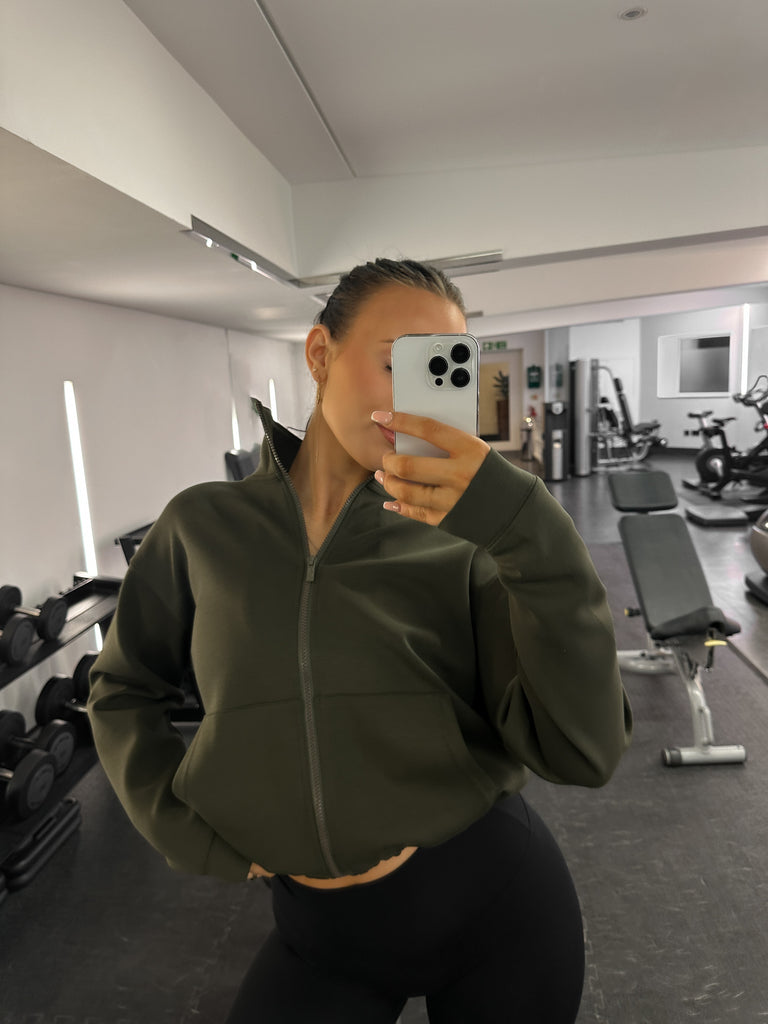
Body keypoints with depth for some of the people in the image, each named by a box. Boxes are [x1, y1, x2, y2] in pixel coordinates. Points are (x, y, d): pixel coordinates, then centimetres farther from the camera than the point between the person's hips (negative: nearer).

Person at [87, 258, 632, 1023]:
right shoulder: (204, 527, -6)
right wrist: (192, 835, -1)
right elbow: (124, 690, 8)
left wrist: (528, 533, -29)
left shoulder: (459, 539, -10)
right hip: (320, 928, 0)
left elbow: (582, 751, -19)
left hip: (498, 895, 1)